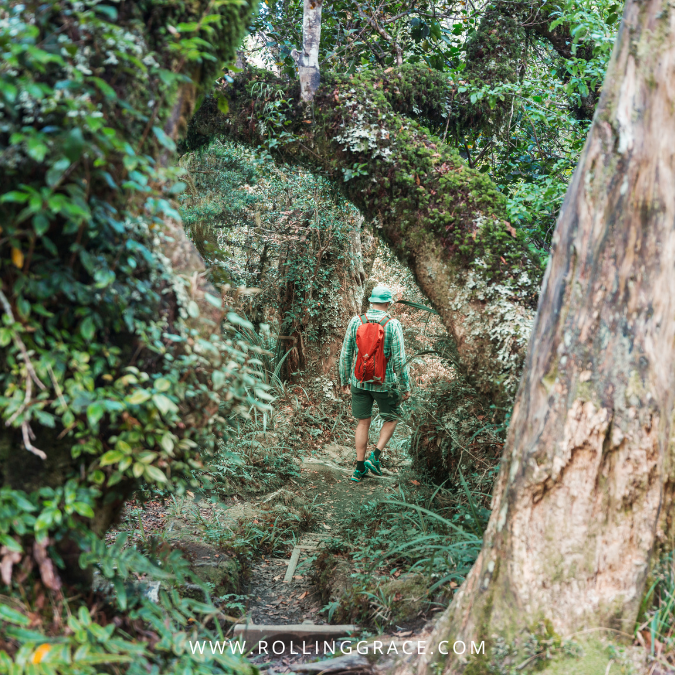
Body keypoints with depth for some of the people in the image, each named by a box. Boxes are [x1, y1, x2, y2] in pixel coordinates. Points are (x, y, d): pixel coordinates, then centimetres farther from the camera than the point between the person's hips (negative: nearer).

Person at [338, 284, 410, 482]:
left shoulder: (355, 322, -4)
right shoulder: (393, 325, -13)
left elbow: (346, 354, 1)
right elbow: (399, 359, -13)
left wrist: (344, 379, 14)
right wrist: (405, 387, -4)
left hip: (360, 382, 3)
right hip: (384, 383, -3)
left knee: (363, 422, 13)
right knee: (392, 418, 19)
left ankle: (360, 468, 15)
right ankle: (375, 457, 5)